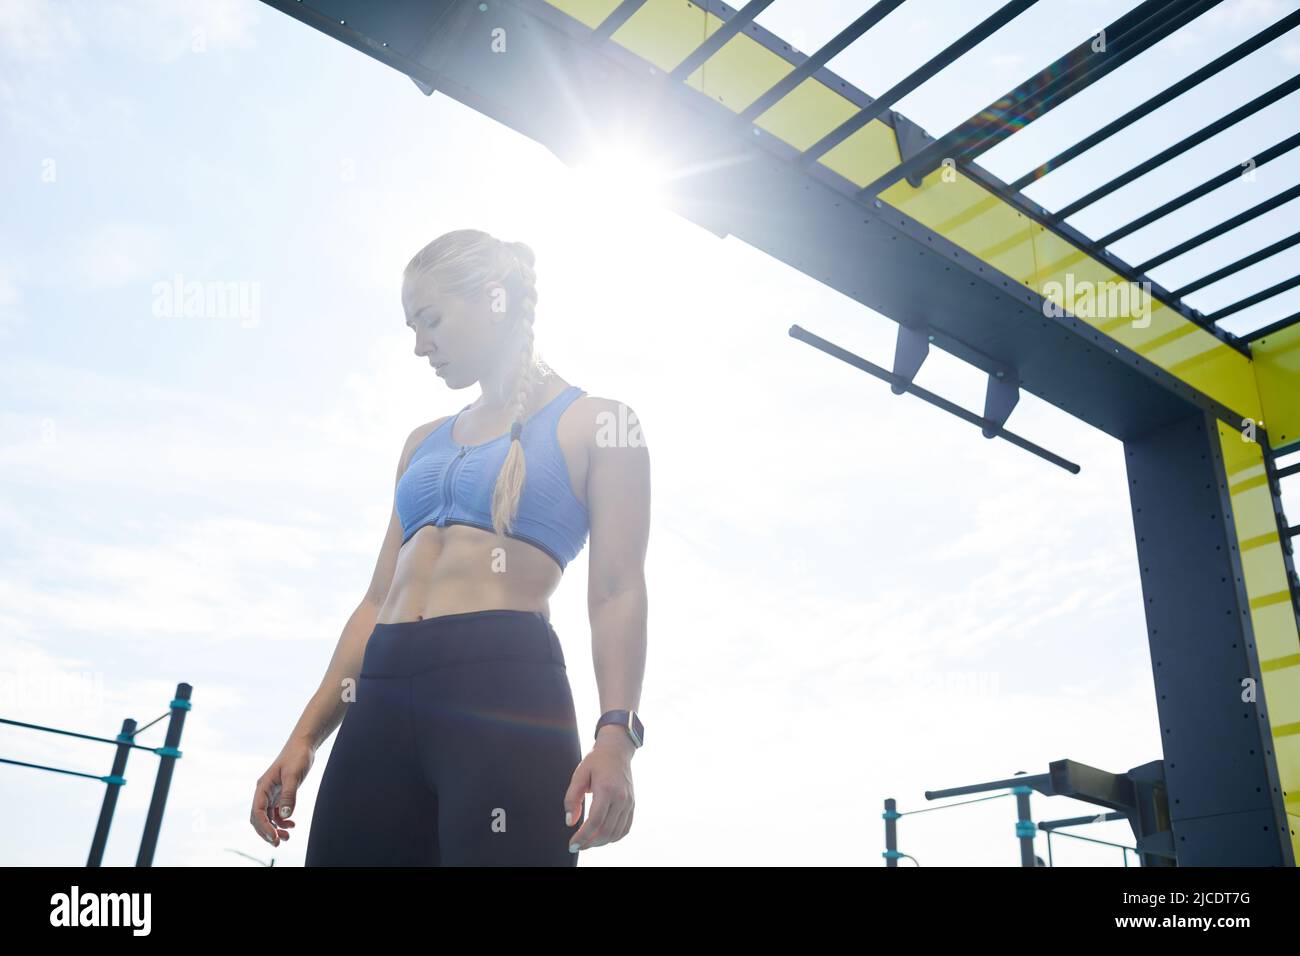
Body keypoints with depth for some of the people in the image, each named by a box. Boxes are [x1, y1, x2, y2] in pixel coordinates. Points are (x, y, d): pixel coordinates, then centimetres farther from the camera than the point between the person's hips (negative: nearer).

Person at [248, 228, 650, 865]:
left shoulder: (598, 424, 8)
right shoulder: (423, 443, 25)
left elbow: (617, 592, -3)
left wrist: (615, 732, -18)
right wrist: (306, 735, 14)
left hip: (505, 692, -6)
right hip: (382, 701, 6)